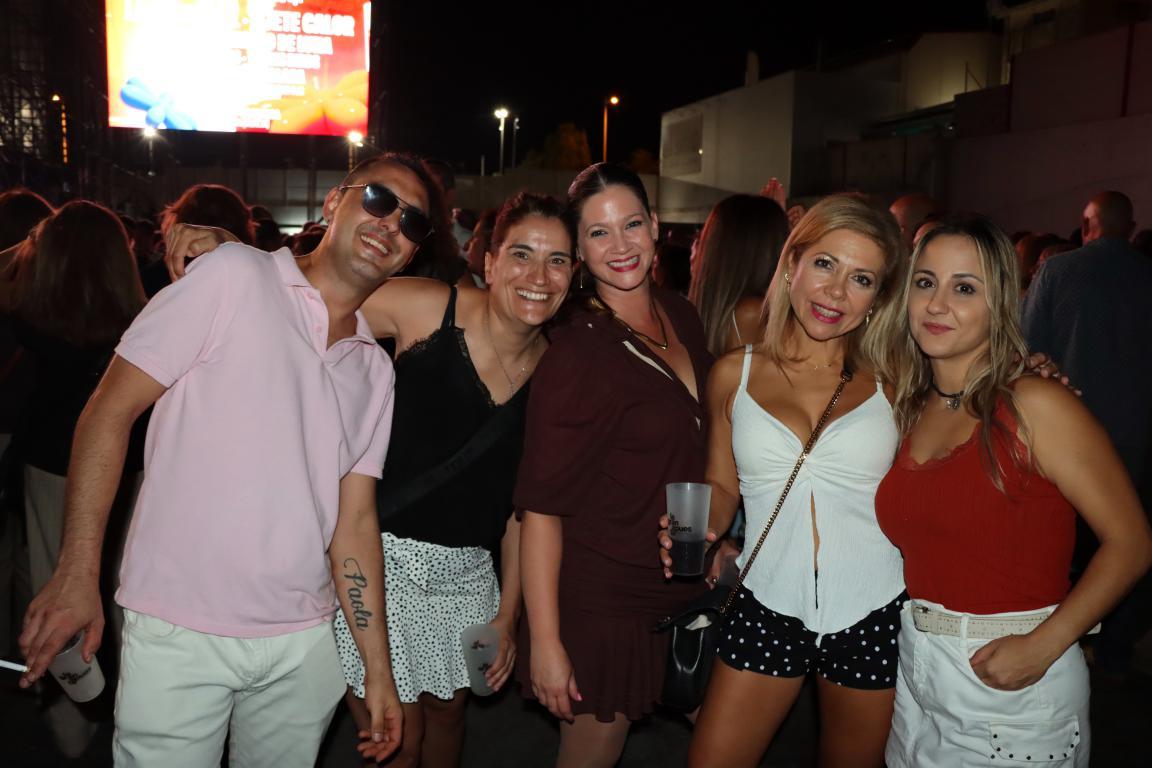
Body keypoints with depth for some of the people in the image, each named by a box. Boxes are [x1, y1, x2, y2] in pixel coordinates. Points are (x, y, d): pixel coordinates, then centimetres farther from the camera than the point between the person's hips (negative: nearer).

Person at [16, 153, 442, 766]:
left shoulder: (375, 370, 10)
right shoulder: (236, 275, -5)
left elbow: (355, 521, 10)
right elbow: (110, 411, -7)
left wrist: (379, 670, 8)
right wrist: (78, 574, -12)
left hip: (302, 645, 5)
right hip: (178, 631, -5)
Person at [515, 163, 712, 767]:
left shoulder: (681, 316, 1)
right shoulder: (575, 352, -19)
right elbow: (541, 506, -19)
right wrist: (544, 641, -19)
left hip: (679, 591, 7)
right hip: (600, 599, -6)